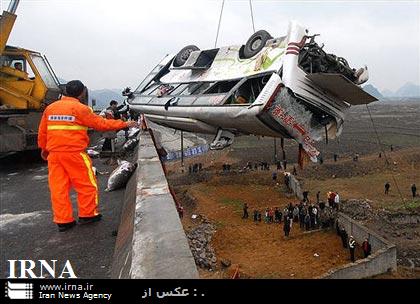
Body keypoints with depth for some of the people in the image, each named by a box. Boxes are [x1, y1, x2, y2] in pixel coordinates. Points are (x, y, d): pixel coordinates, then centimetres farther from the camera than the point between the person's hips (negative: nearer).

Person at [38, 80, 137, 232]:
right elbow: (101, 124, -6)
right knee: (86, 184, 9)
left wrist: (44, 148, 29)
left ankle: (62, 220, 14)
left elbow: (42, 131, 16)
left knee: (58, 186, 8)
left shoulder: (50, 107, 11)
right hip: (74, 153, -6)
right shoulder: (80, 108, -7)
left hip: (53, 154, 6)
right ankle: (87, 215, 19)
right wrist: (124, 124, 2)